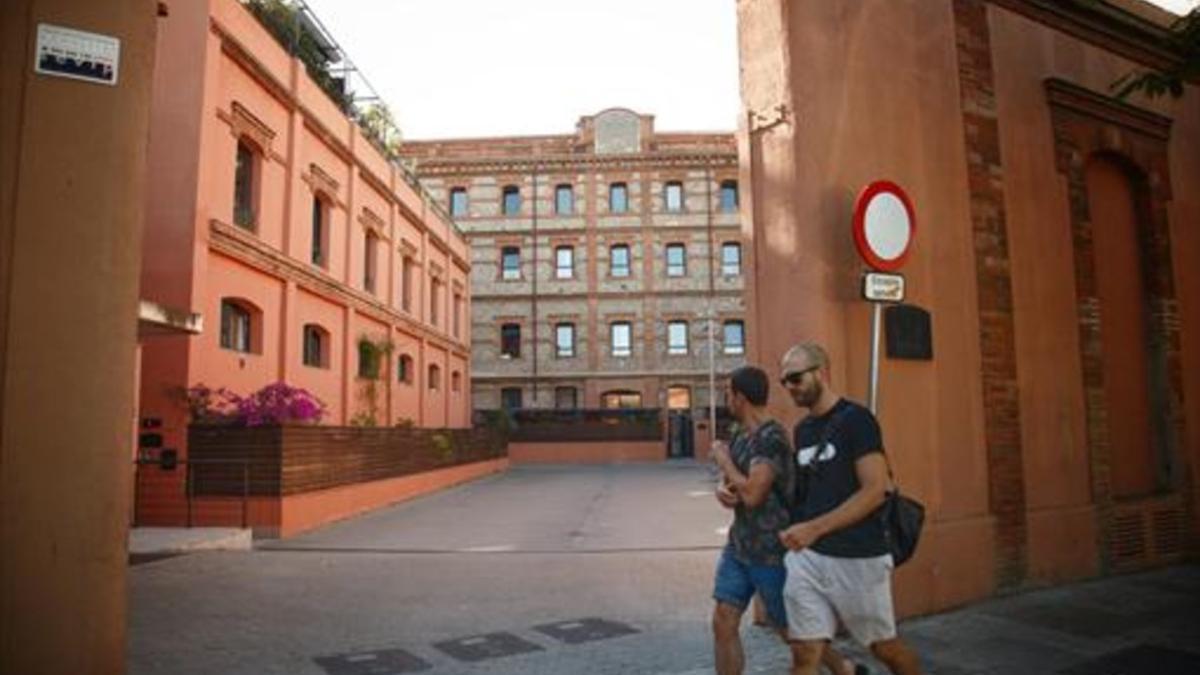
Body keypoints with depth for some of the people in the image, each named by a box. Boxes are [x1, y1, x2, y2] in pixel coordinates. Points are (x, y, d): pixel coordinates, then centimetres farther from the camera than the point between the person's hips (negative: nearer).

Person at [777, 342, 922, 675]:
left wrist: (814, 528, -23)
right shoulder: (801, 430, 12)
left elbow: (874, 492, -17)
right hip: (805, 556, 6)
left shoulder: (855, 419, -10)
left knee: (883, 646, 13)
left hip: (856, 557, -6)